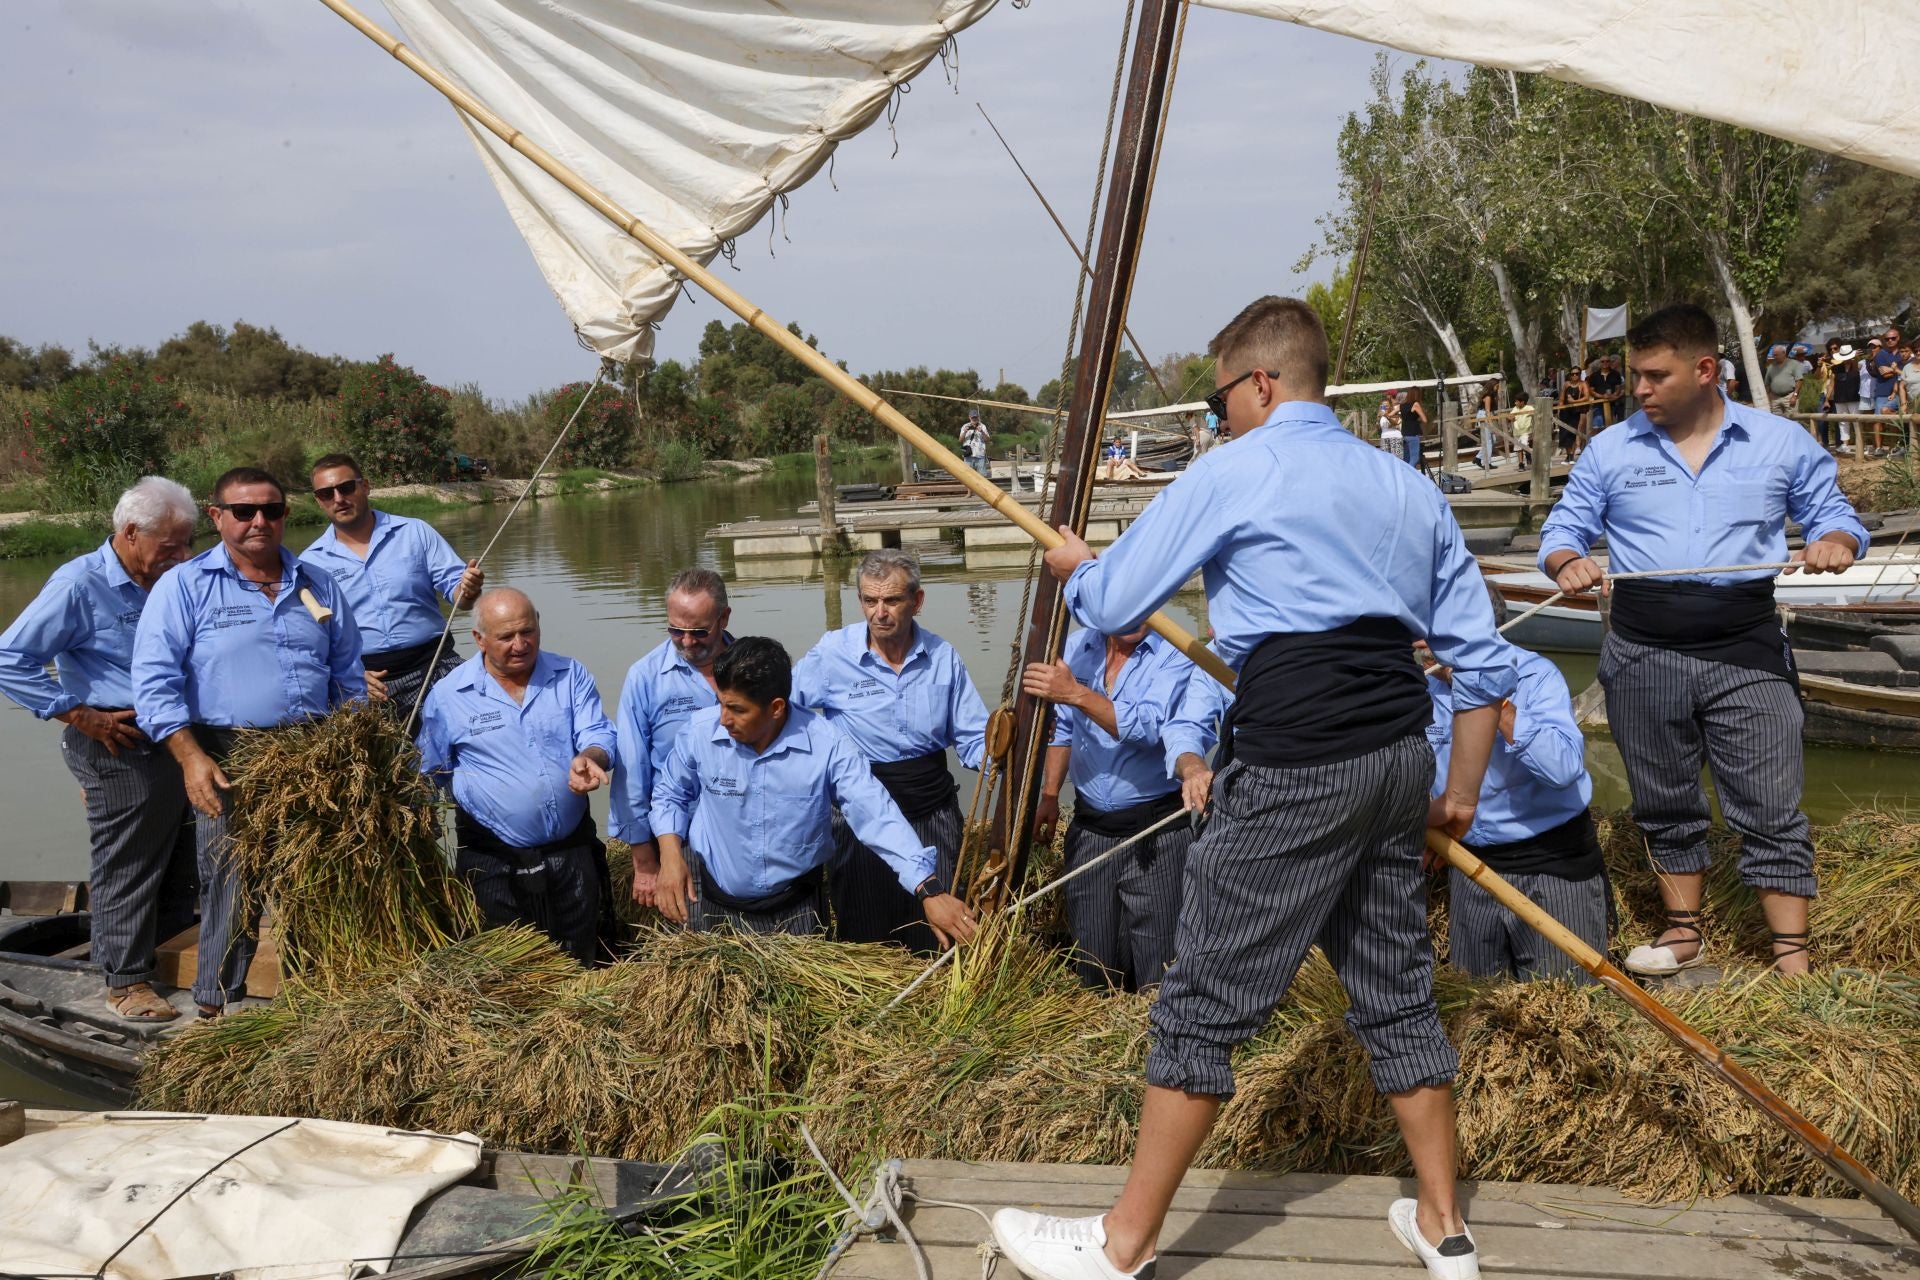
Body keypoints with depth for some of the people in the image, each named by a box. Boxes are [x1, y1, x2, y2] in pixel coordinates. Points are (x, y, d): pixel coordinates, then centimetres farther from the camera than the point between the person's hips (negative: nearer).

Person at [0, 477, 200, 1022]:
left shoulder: (168, 582, 7)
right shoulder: (79, 585, -14)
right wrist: (80, 716, -17)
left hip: (175, 740, 7)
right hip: (118, 747, -7)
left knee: (180, 859, 16)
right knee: (126, 868, 3)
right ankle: (126, 981, 15)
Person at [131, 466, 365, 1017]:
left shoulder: (319, 588, 13)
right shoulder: (184, 587, -1)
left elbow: (348, 676, 19)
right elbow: (155, 681, -7)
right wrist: (192, 758, -17)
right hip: (229, 760, -4)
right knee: (234, 887, -8)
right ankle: (219, 1007, 6)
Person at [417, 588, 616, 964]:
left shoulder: (571, 676, 1)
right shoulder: (447, 696, -3)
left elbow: (598, 734, -6)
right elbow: (428, 776, 5)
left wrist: (589, 758, -29)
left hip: (572, 851, 2)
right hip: (495, 862, -2)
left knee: (580, 965, 12)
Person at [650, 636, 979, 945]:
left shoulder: (827, 745, -20)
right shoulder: (700, 732, -14)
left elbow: (877, 817, -25)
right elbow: (670, 795, 6)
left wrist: (930, 890, -34)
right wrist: (670, 856, -11)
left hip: (794, 912, -1)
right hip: (710, 904, 1)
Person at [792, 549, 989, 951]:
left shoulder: (943, 657, 0)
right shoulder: (832, 653, -8)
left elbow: (972, 740, 2)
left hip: (933, 811, 2)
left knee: (936, 945, 9)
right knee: (863, 946, 9)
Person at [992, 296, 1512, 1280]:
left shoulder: (1236, 471, -3)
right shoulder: (1407, 487, 16)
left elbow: (1111, 606, 1)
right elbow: (1481, 655, 16)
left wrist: (1074, 565, 24)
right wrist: (1460, 792, 23)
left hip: (1294, 765, -7)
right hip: (1398, 752, 7)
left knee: (1204, 1002, 0)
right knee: (1396, 987, 18)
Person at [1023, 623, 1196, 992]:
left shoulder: (1174, 657, -11)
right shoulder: (1076, 647, 6)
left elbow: (1148, 727, -25)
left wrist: (1076, 693, -31)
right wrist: (1049, 794, 14)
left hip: (1155, 832, -4)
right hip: (1089, 827, 5)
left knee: (1159, 976, -3)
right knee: (1093, 971, 12)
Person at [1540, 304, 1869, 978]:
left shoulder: (1782, 443, 4)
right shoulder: (1611, 451, 5)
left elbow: (1832, 512, 10)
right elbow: (1563, 526, 8)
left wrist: (1836, 541, -13)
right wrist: (1566, 561, -15)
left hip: (1746, 650, -1)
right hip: (1644, 655, 2)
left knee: (1771, 808, -2)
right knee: (1665, 802, 13)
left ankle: (1793, 957, 6)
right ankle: (1684, 929, 29)